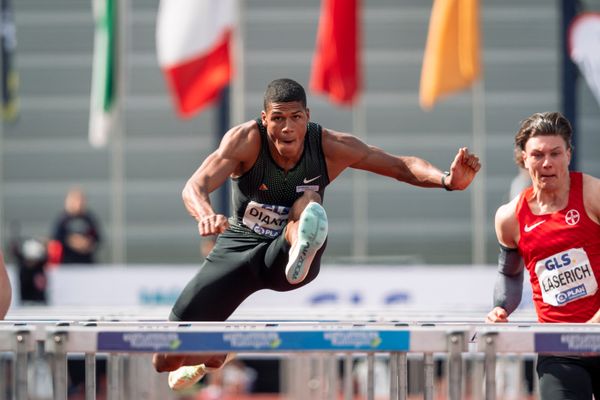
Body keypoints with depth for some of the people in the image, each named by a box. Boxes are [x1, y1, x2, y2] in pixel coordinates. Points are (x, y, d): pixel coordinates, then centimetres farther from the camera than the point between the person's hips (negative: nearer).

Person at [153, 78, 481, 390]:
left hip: (284, 253, 0)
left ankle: (301, 252, -63)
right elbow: (195, 186, -35)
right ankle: (215, 354, 31)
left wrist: (447, 180, -34)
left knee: (309, 199, -32)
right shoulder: (247, 140, -22)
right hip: (237, 249, 0)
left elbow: (402, 167, -14)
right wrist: (206, 215, -59)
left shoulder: (330, 147, -17)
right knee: (166, 360, -4)